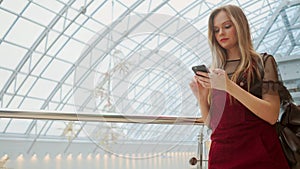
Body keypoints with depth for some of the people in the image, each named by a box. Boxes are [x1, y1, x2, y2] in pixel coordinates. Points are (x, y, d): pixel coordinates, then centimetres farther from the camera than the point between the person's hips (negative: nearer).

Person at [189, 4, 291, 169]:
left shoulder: (263, 62, 2)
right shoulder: (214, 70, 10)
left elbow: (272, 115, -13)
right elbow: (211, 123, 9)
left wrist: (229, 86, -21)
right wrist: (201, 97, -10)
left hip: (257, 151, -3)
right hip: (222, 154, 3)